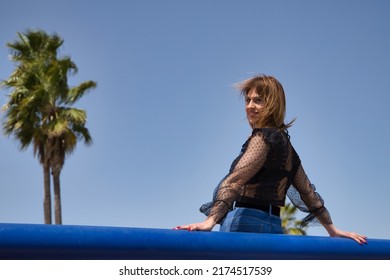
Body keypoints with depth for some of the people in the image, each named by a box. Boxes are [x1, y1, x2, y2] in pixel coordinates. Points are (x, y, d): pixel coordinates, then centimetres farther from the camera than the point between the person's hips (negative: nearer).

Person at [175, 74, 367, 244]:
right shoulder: (286, 145, 23)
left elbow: (236, 179, -20)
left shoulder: (263, 137, -5)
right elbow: (308, 192, 24)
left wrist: (211, 220, -30)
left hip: (246, 221, -9)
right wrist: (332, 229, 28)